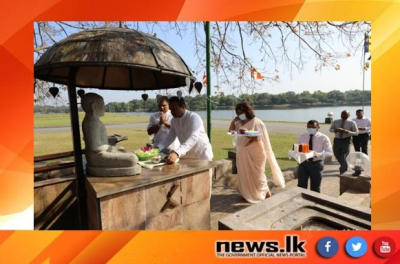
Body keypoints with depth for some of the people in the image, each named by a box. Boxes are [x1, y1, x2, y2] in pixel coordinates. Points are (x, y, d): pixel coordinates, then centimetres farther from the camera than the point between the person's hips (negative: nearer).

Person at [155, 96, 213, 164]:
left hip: (202, 157, -6)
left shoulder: (194, 118, -23)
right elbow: (170, 137, 1)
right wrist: (157, 148, -17)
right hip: (187, 157, 6)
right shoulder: (174, 120, -1)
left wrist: (176, 153, -51)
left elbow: (193, 138, -37)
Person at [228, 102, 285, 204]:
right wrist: (233, 122, -4)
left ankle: (265, 192, 24)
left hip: (255, 153, -6)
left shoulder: (257, 123, -13)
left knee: (257, 175, 4)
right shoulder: (239, 123, 6)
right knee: (244, 174, 12)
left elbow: (258, 137, -18)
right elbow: (231, 131, 11)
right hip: (243, 153, 6)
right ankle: (246, 194, 26)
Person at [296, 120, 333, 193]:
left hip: (316, 164, -2)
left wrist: (318, 154, -28)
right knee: (301, 187, 8)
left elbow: (329, 152, -9)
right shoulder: (302, 136, 2)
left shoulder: (324, 138, -6)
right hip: (303, 163, 2)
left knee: (315, 188, 14)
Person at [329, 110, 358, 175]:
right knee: (337, 155, 15)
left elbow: (356, 132, -5)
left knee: (344, 156, -2)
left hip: (346, 140, -4)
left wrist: (347, 132, -23)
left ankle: (342, 171, 12)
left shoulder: (351, 123, -5)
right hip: (337, 140, 4)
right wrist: (335, 130, -15)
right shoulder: (336, 122, 4)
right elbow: (330, 129, 7)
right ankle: (343, 166, 43)